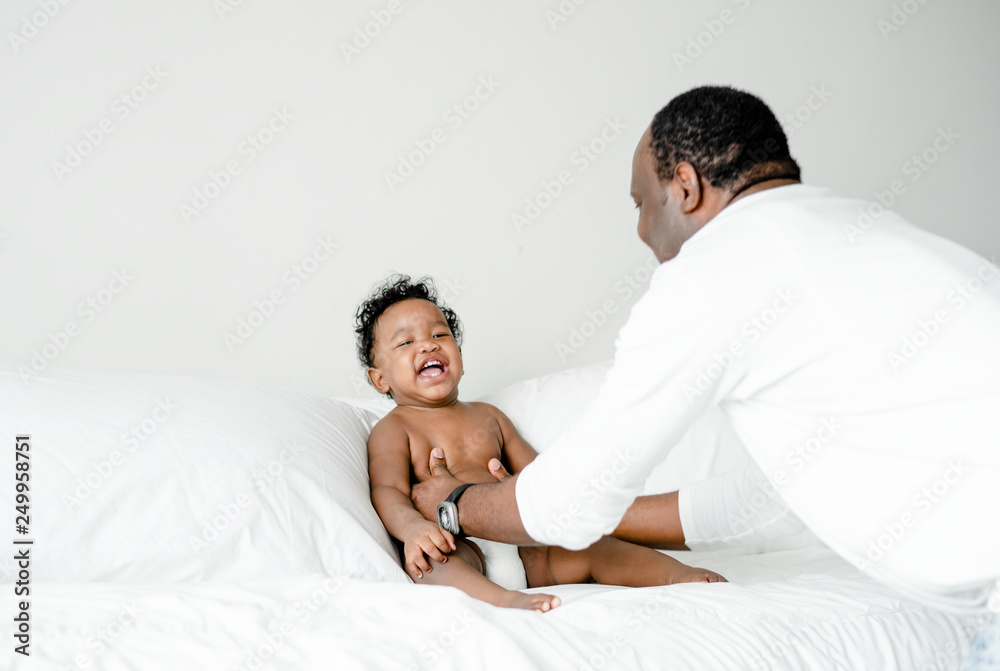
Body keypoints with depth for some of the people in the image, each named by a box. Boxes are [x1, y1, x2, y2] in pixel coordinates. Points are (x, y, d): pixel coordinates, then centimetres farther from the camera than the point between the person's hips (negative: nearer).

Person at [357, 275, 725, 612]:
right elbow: (387, 492, -6)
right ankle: (504, 599, -63)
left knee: (591, 546, -16)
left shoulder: (487, 415, 27)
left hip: (522, 543, 6)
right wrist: (412, 527, -29)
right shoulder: (393, 429, 9)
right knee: (427, 557, -39)